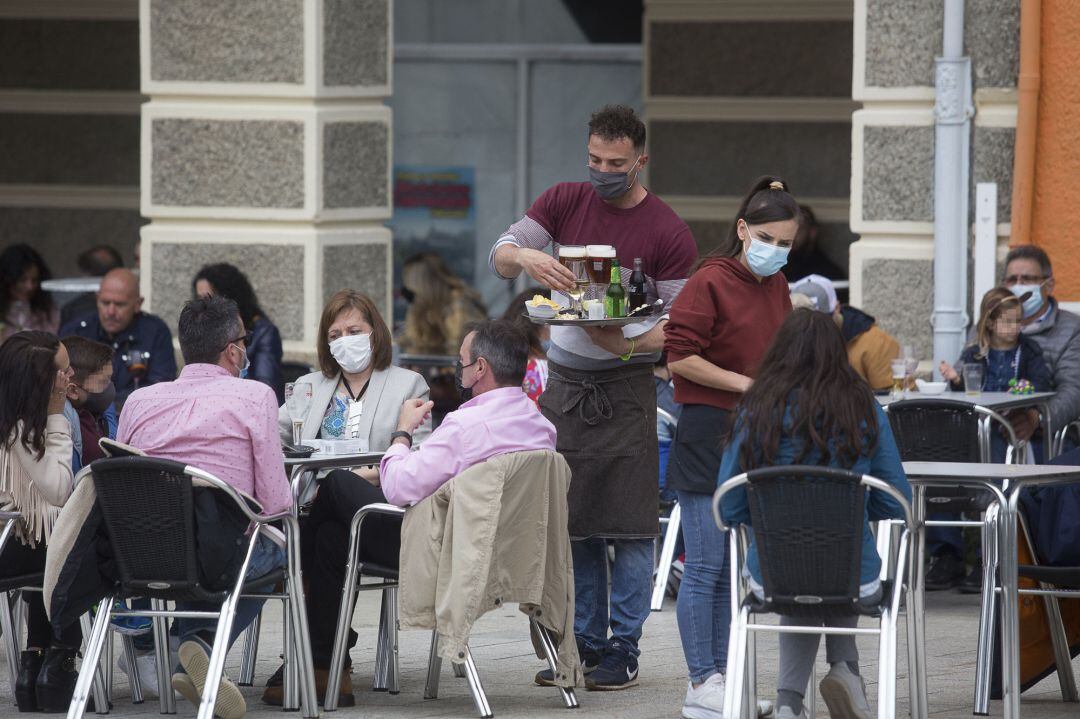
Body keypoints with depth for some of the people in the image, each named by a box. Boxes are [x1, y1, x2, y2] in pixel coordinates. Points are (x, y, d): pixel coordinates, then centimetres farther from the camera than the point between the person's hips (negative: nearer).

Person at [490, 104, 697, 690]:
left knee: (628, 524, -5)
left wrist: (629, 345, -24)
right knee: (569, 522, 7)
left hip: (624, 389, -4)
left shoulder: (668, 233, -6)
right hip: (563, 381, 4)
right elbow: (498, 257, -1)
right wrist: (524, 255, -24)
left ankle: (623, 649, 0)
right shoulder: (565, 202, 5)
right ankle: (585, 641, 16)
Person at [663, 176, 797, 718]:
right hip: (708, 435, -8)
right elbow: (680, 358, -17)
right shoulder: (710, 282, -12)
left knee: (734, 567, 11)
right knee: (706, 566, -6)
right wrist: (746, 384, -17)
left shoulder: (777, 288, 12)